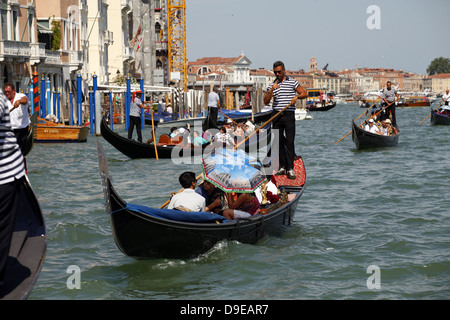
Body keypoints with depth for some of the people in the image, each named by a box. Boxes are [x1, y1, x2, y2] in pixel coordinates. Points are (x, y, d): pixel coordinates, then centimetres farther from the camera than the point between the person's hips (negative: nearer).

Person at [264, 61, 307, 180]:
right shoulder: (272, 85, 11)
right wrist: (271, 90, -14)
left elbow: (305, 93, 5)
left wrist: (297, 96, -15)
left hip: (289, 115, -3)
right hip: (277, 115, 3)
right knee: (279, 142, 4)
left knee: (289, 142, -8)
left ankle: (290, 169, -9)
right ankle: (283, 167, 12)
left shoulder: (293, 82, 5)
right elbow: (266, 102, 2)